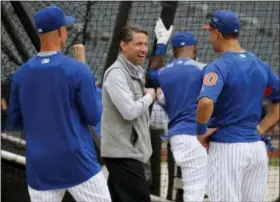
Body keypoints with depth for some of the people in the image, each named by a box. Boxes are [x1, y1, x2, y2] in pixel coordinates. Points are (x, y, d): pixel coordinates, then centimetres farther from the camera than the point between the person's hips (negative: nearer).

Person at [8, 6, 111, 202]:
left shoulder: (21, 74, 2)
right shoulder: (77, 70, -11)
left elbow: (15, 119, 11)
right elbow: (93, 118, -5)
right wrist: (92, 89, 11)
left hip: (40, 168, 4)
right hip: (78, 164, -4)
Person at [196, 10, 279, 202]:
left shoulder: (219, 67, -12)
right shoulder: (261, 65, 9)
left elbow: (206, 103, -29)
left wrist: (201, 132, -13)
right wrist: (260, 129, 12)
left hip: (227, 148, -6)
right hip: (257, 148, 6)